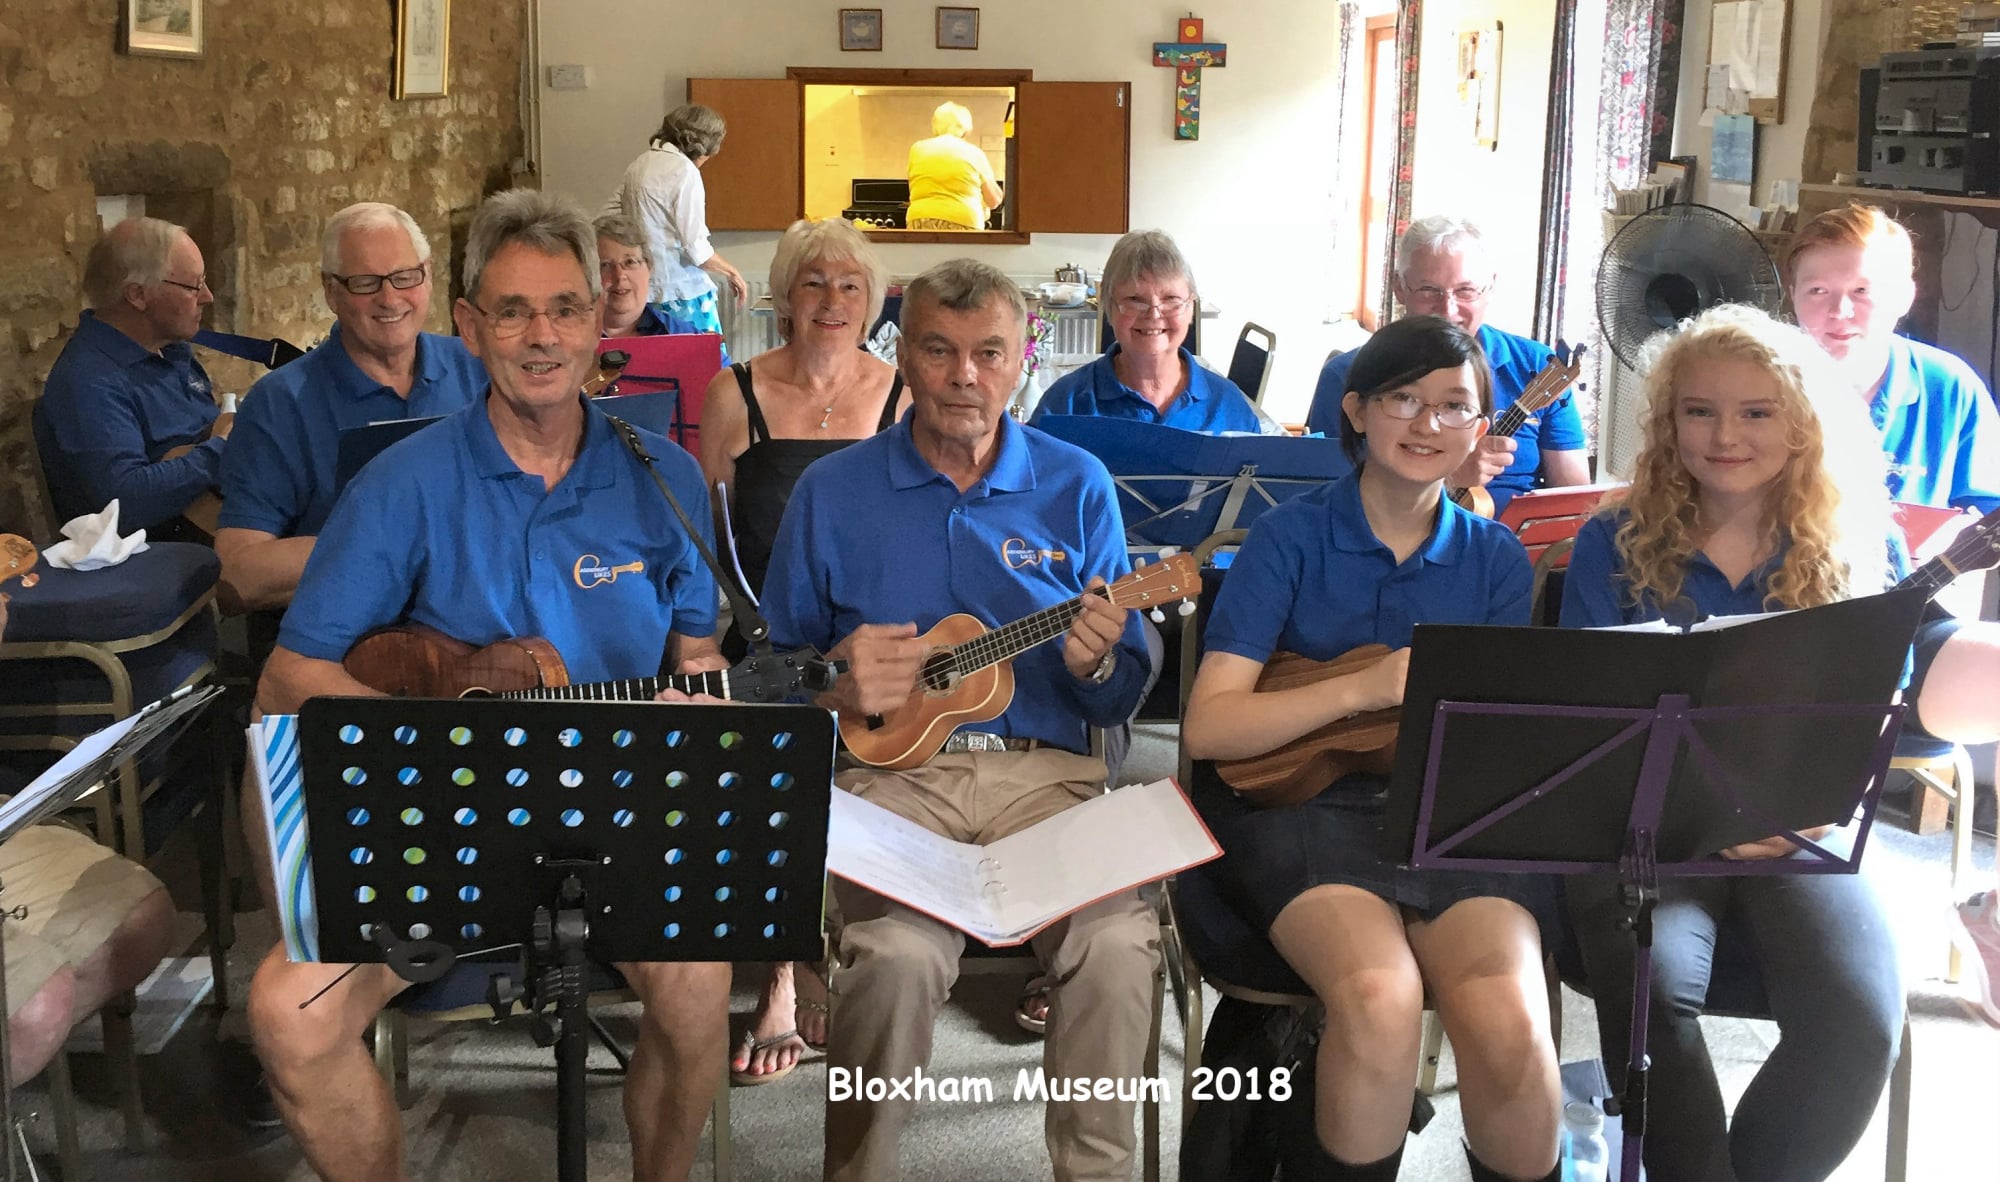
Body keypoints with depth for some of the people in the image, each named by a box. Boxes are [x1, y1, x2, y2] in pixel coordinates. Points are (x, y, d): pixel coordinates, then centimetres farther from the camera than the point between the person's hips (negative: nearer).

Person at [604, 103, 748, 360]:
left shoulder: (639, 165, 9)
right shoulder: (685, 171, -14)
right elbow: (696, 249, -16)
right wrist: (731, 272, -1)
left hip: (644, 289, 8)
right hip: (681, 292, -8)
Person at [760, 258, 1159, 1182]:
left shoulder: (1077, 487, 10)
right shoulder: (832, 492, 8)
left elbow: (1125, 698, 12)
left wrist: (1096, 665, -12)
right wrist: (835, 683, -9)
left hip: (1045, 767, 1)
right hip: (892, 769, -1)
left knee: (1117, 940, -28)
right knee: (895, 951, -31)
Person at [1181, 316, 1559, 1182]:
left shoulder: (1495, 558, 11)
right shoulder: (1289, 538, 1)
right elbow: (1208, 727, -8)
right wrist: (1366, 690, -18)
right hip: (1301, 801, -2)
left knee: (1510, 1020, -26)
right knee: (1379, 993, -32)